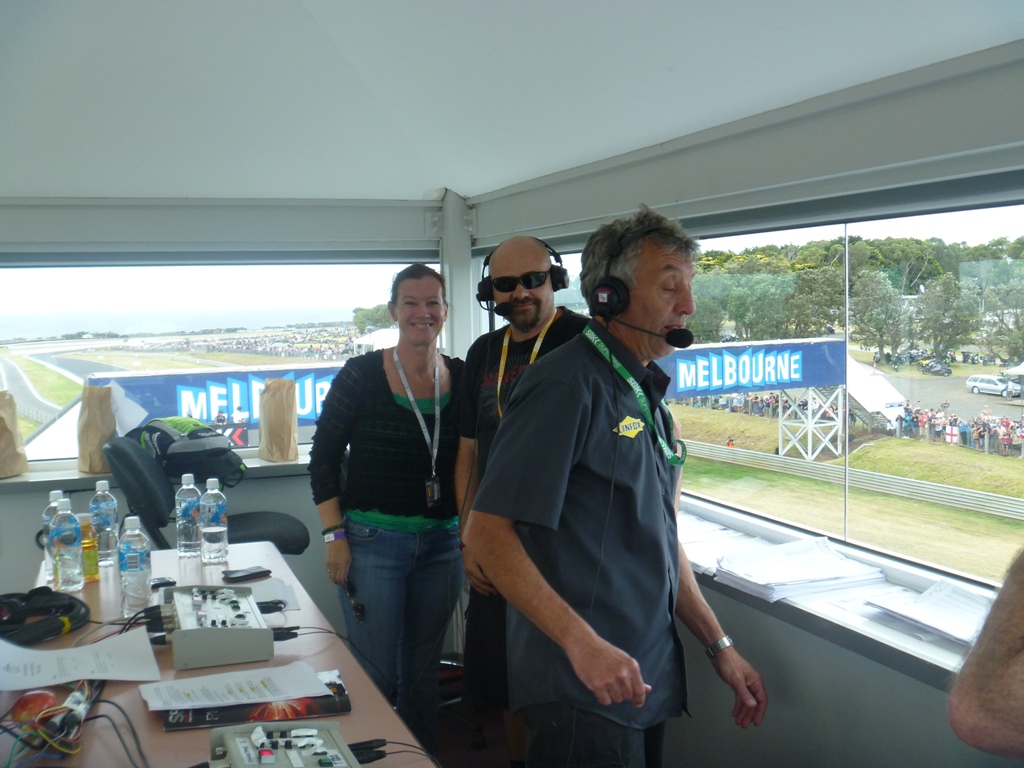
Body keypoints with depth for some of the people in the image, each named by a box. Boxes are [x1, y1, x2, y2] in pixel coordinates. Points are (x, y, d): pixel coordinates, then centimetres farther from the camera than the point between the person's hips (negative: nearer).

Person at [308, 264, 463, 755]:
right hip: (373, 541, -3)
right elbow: (323, 459, -3)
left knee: (424, 670, 14)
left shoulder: (461, 378, 3)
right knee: (377, 674, 3)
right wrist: (334, 535, -9)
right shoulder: (361, 376, -7)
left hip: (441, 543, 3)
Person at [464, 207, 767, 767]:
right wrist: (582, 643, -25)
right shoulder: (566, 384, -15)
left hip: (647, 681, 9)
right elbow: (486, 534, -20)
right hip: (582, 694, -9)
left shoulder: (648, 395, 13)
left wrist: (719, 647, 15)